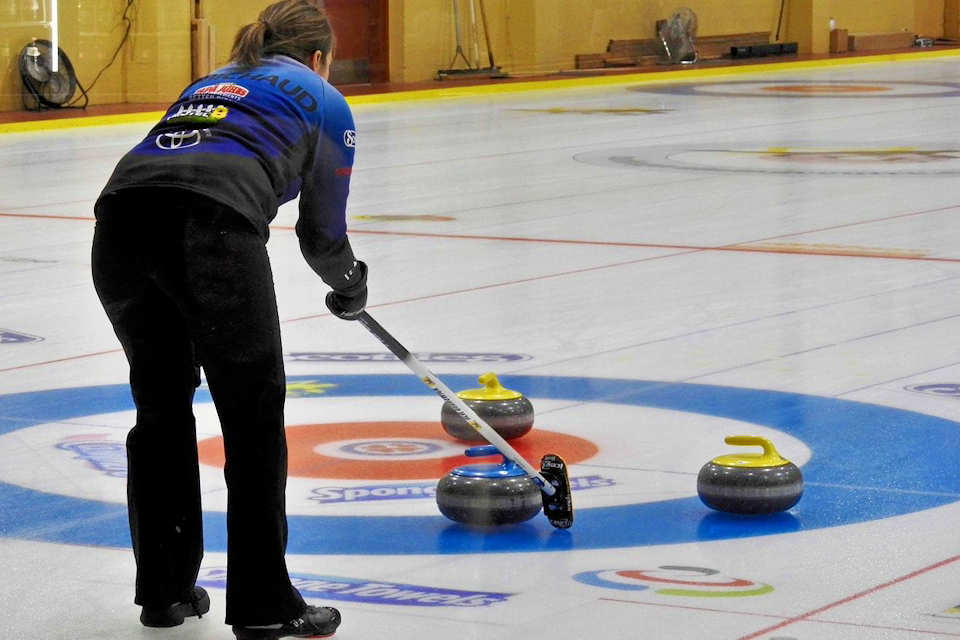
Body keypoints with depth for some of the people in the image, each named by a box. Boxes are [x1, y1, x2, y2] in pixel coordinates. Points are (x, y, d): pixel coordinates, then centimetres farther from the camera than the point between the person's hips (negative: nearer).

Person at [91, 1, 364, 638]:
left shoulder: (211, 83, 39)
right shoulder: (324, 102, 24)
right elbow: (322, 233, 30)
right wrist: (351, 287, 52)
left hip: (119, 220, 5)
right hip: (210, 227, -5)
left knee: (161, 407, 22)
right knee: (255, 414, 8)